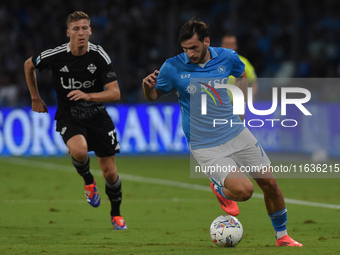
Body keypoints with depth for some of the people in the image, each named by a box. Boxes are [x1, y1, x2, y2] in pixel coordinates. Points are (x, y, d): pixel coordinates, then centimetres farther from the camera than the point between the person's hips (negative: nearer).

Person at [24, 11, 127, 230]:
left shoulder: (99, 55, -13)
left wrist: (87, 96, -32)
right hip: (69, 118, -1)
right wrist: (36, 99, 13)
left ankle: (116, 214, 28)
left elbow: (115, 93, -16)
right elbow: (29, 65, 8)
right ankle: (88, 181, 1)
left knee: (110, 172, 1)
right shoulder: (56, 56, -14)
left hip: (97, 116, 1)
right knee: (79, 150, -34)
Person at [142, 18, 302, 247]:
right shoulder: (173, 68, -12)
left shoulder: (227, 58, -3)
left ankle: (282, 236, 27)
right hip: (206, 147, -4)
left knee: (269, 183, 6)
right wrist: (147, 86, -21)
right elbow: (153, 96, 1)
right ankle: (220, 189, 15)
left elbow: (242, 75, 20)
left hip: (237, 134, 4)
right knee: (244, 189, -22)